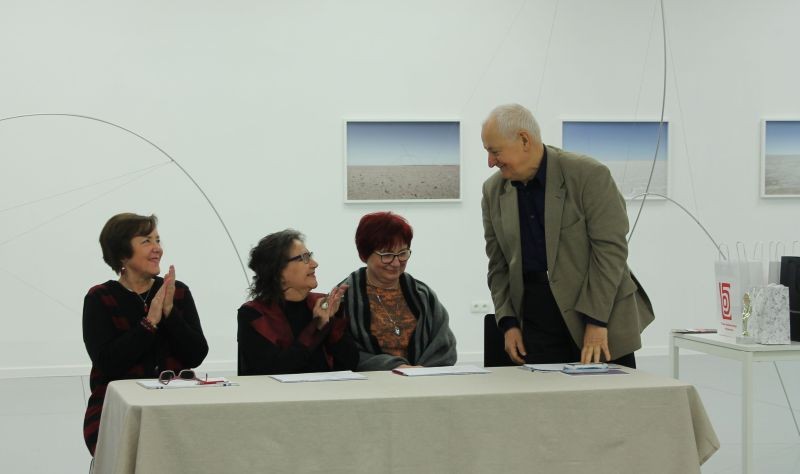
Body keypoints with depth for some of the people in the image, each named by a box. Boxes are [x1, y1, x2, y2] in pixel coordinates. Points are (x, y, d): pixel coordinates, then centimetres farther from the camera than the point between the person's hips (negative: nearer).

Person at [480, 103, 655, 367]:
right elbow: (498, 266, 11)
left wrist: (596, 321, -17)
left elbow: (610, 249, -13)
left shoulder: (589, 175, -10)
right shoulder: (493, 191, 6)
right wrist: (508, 322, -1)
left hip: (602, 319, -4)